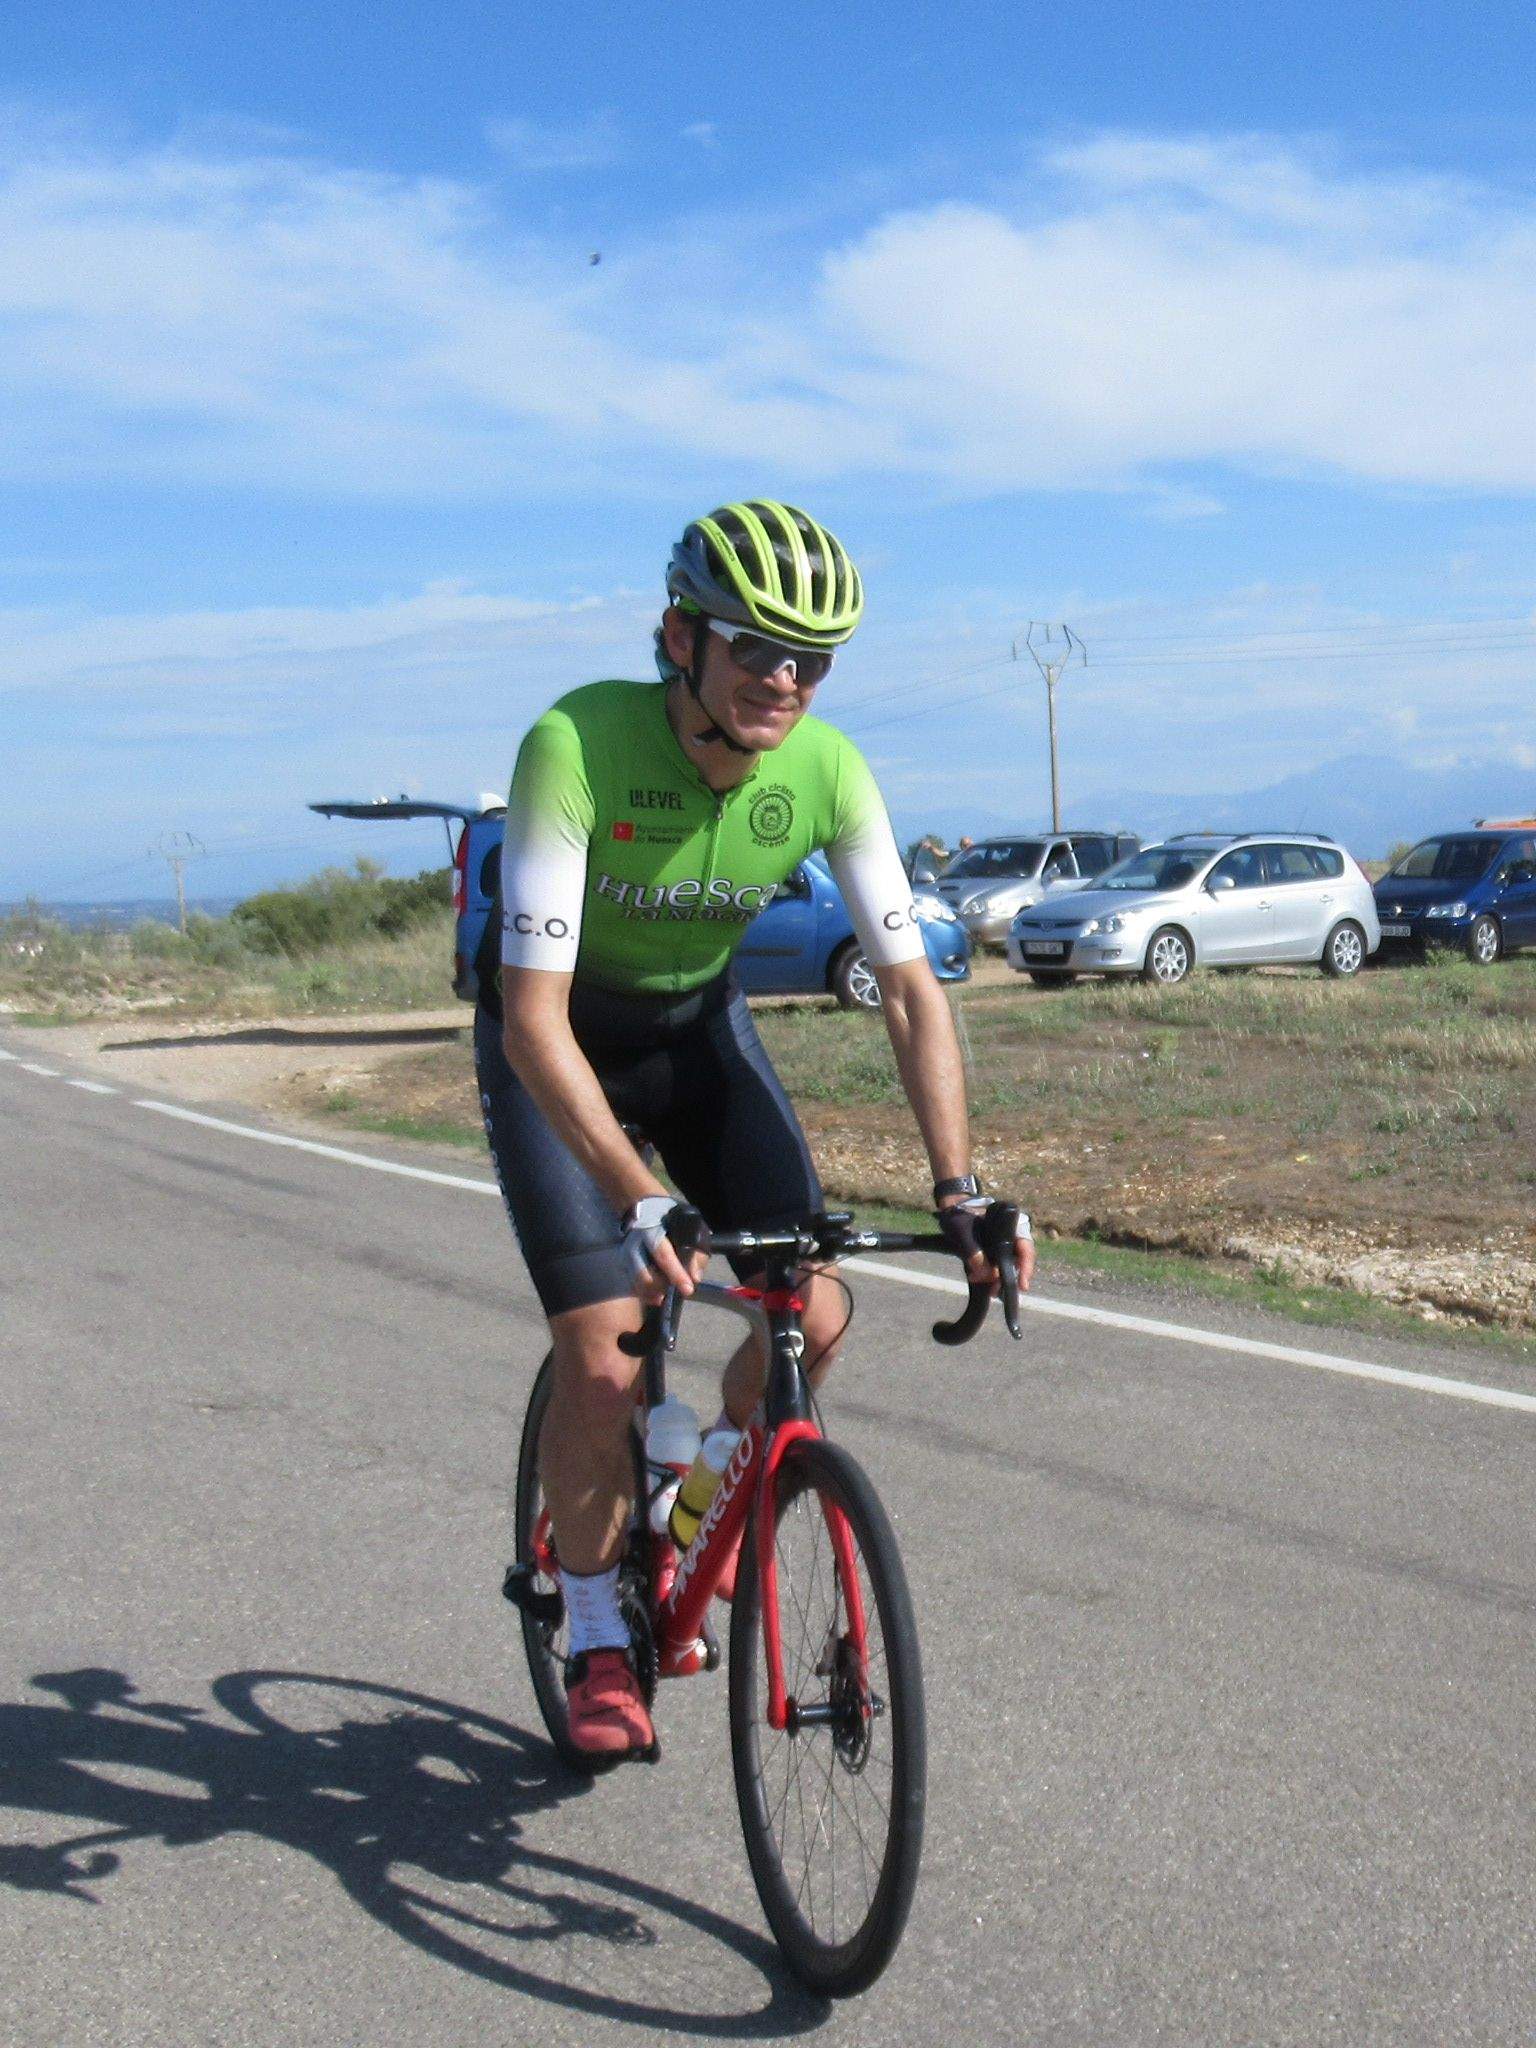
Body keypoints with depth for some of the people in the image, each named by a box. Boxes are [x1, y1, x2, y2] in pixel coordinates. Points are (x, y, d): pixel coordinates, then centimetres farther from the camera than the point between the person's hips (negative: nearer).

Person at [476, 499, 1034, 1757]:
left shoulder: (827, 770, -21)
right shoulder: (577, 746, -33)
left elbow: (911, 989, -18)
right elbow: (537, 1017, -37)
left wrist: (959, 1191, -29)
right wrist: (640, 1202, -47)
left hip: (700, 1027, 4)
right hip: (560, 1041, -4)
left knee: (813, 1316, -10)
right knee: (606, 1362, -13)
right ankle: (597, 1642, 10)